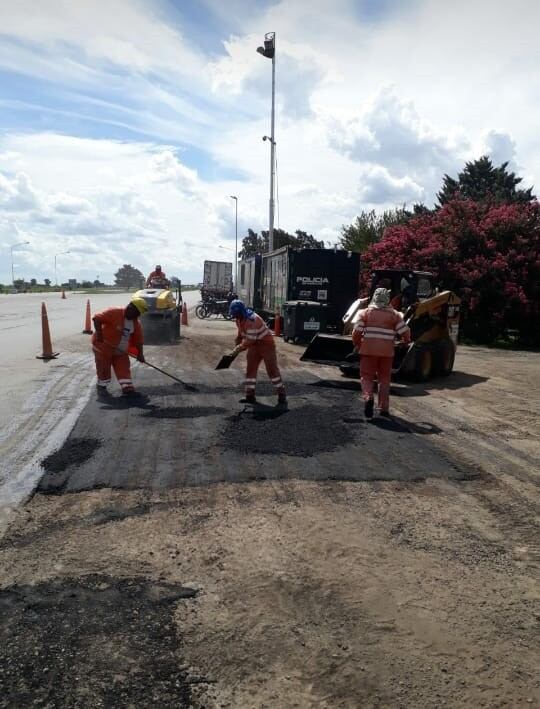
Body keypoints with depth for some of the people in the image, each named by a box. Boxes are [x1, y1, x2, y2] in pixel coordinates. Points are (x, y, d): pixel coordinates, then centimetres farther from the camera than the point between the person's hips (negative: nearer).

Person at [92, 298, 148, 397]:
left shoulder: (136, 324, -3)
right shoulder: (114, 312, -23)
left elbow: (138, 340, 1)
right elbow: (97, 318, -26)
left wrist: (140, 353, -9)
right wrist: (99, 334, -31)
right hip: (103, 346, -6)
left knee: (124, 369, 1)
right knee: (103, 368, 5)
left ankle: (127, 388, 1)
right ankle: (101, 386, 22)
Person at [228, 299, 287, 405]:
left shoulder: (252, 320, -30)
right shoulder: (239, 319, -2)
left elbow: (249, 340, -30)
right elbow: (241, 333, 16)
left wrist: (237, 350, -23)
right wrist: (237, 344, 10)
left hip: (266, 344, -8)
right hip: (254, 345, 8)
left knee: (272, 369, -6)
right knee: (250, 370, 4)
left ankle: (282, 395, 3)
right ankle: (250, 396, 9)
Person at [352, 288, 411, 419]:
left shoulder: (365, 313, 1)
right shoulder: (394, 315, 4)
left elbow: (356, 333, -4)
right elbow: (405, 333, 0)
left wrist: (357, 345, 13)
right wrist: (407, 341, 21)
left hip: (368, 350, -1)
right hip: (387, 351, 1)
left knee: (367, 376, 7)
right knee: (384, 379, 14)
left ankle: (368, 397, -20)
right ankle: (384, 408, 16)